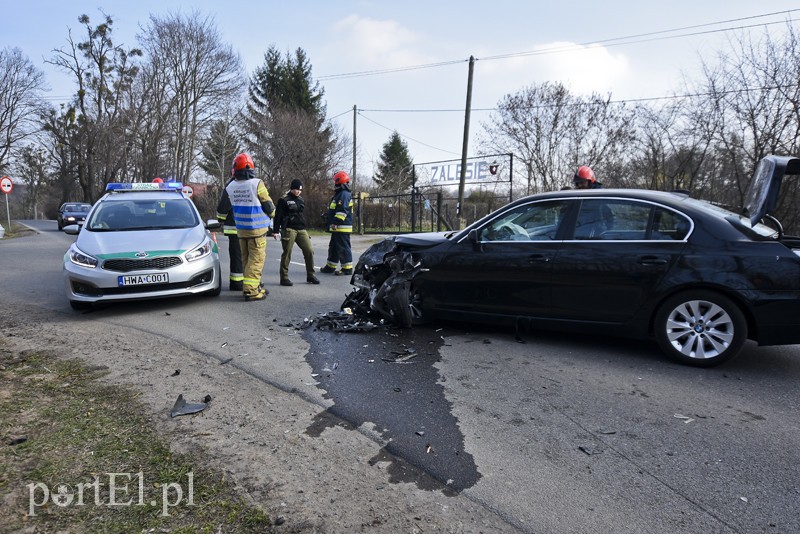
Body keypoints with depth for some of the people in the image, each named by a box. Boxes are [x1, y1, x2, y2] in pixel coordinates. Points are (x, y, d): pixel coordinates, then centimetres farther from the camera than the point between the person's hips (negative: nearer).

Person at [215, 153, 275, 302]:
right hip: (257, 229, -5)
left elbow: (221, 210, 7)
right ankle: (250, 290, -7)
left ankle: (256, 286, 24)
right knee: (256, 259, -2)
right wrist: (271, 216, 13)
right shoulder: (257, 184, -15)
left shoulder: (230, 187, -1)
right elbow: (269, 207, -8)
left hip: (241, 230, 5)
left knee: (247, 259, 15)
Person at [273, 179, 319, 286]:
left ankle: (310, 275, 10)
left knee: (309, 251, -1)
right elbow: (278, 216, -4)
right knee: (287, 253, -3)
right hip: (289, 229, -6)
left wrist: (305, 230, 23)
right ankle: (284, 278, 5)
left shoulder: (300, 200, 17)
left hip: (301, 230, 6)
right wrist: (276, 231, -9)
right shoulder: (284, 200, -2)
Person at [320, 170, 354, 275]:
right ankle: (330, 266, 27)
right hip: (337, 228, 11)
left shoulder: (344, 194, -15)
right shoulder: (339, 194, 20)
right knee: (333, 247, 17)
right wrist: (327, 215, 30)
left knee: (343, 248, -7)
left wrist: (336, 222, -27)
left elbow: (343, 211, -24)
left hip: (342, 227, -11)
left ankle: (347, 268, -3)